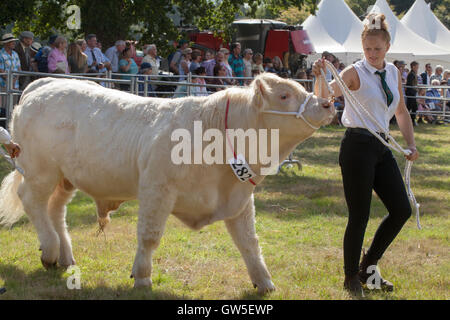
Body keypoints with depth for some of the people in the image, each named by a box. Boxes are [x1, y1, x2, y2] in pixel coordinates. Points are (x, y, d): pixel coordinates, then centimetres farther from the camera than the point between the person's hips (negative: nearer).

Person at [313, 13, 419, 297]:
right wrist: (321, 77, -46)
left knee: (402, 209, 7)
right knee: (359, 216, -4)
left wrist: (411, 143, 12)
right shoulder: (356, 73, -9)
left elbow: (401, 111, 21)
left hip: (382, 147, 7)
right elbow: (327, 94, -25)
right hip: (358, 146, -7)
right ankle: (351, 278, 12)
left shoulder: (393, 73, 10)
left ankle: (367, 268, 21)